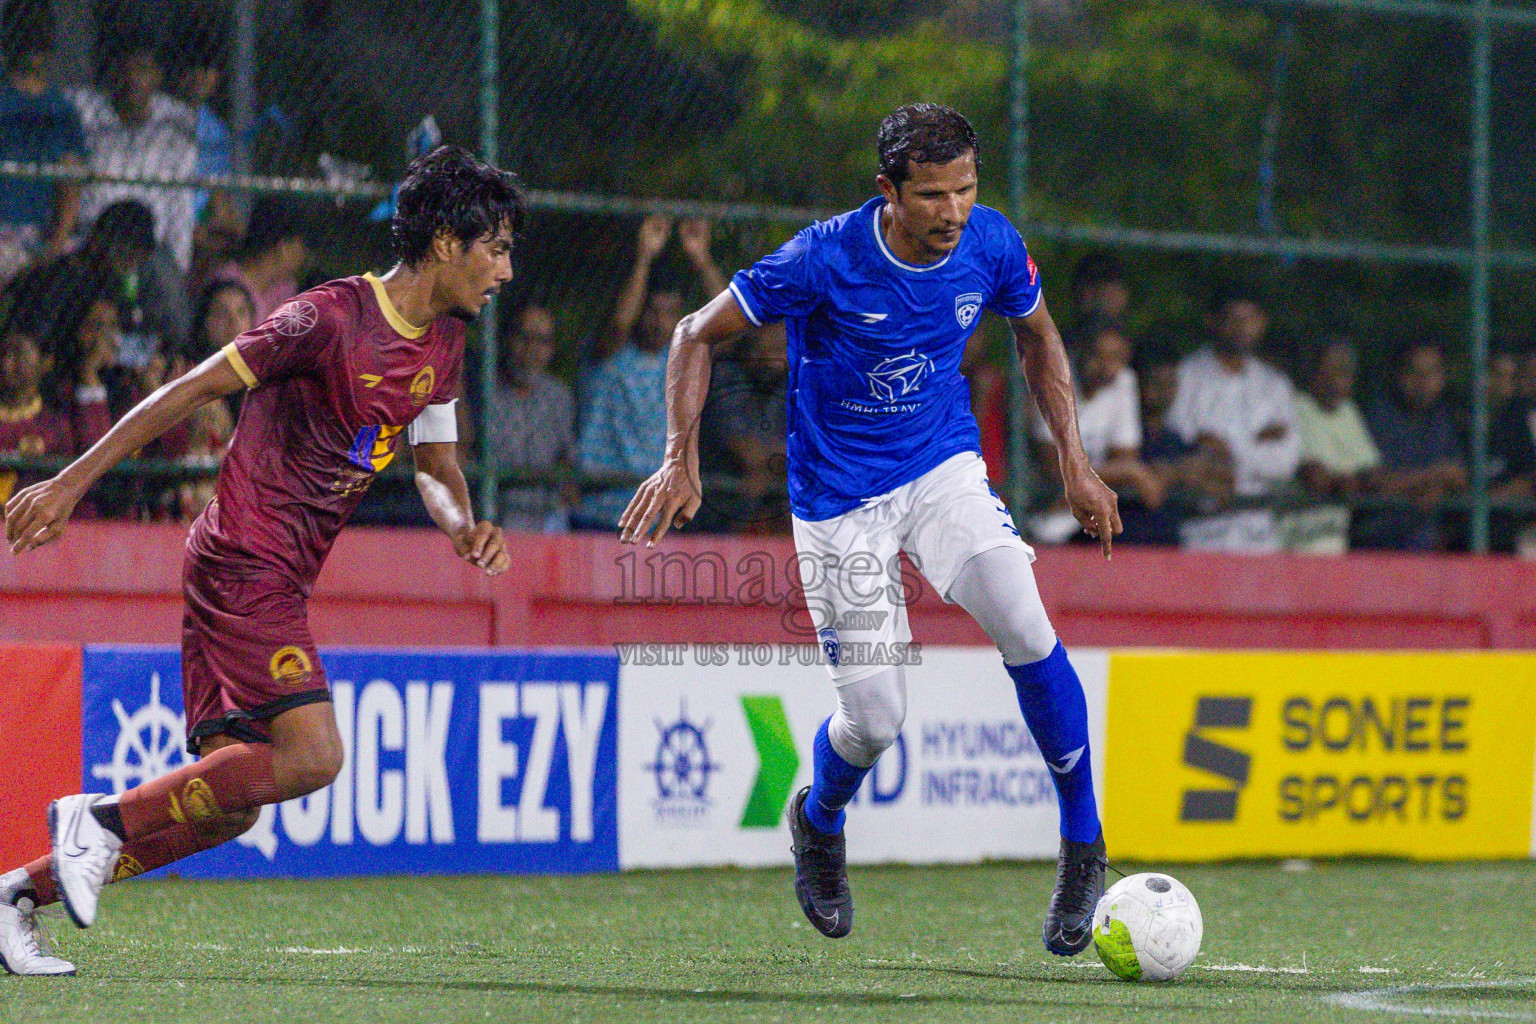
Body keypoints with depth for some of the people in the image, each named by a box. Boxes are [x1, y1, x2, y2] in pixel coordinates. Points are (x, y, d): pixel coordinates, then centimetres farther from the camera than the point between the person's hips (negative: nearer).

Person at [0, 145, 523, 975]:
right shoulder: (329, 319, -15)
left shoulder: (444, 346, 11)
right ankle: (104, 817, -10)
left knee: (227, 806, 5)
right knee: (311, 756, -22)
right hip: (242, 563, -9)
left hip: (277, 583, 9)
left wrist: (464, 526, -2)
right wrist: (71, 481, -14)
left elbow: (435, 464, 22)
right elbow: (192, 390, -13)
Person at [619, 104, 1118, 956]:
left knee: (1026, 630, -23)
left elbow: (1038, 338, 12)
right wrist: (681, 462, -18)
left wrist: (1074, 462, 7)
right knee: (873, 722, -6)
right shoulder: (824, 260, -22)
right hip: (839, 495, -3)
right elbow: (698, 334, -10)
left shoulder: (991, 245, -10)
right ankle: (818, 824, 31)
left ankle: (1084, 844, -5)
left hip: (944, 468, 3)